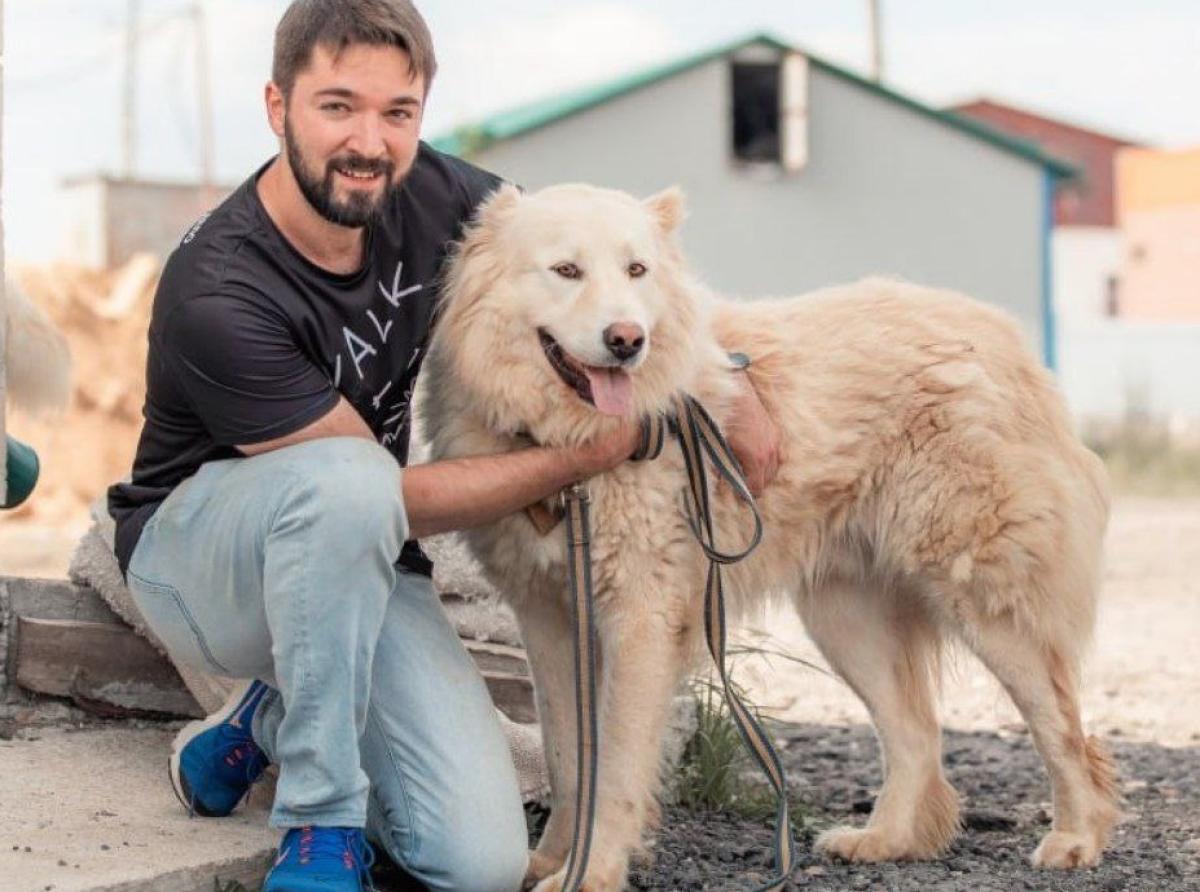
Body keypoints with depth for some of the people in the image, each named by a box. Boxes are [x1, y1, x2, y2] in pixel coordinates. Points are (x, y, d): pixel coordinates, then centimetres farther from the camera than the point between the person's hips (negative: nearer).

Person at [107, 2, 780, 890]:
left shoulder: (431, 195, -12)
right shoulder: (216, 297, -28)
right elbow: (398, 498, -22)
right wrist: (593, 452, -21)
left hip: (356, 561, 5)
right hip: (198, 549, -5)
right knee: (344, 479, -41)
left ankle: (271, 719, 13)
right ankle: (322, 818, -22)